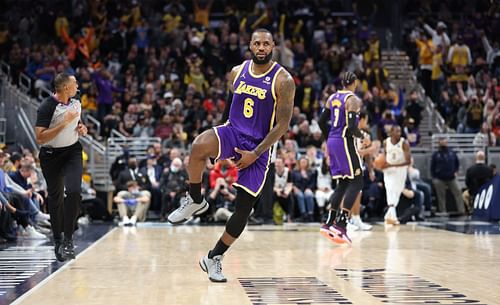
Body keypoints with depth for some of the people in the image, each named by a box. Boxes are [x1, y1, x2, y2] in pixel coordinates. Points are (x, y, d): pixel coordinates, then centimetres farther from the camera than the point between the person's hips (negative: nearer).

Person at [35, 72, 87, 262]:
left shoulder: (76, 104, 1)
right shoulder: (47, 107, -18)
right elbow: (40, 138, -25)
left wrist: (82, 129, -2)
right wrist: (64, 122, -28)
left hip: (72, 152, 3)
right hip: (51, 155, -3)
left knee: (73, 191, -18)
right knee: (55, 198, 7)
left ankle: (68, 240, -12)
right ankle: (57, 241, 24)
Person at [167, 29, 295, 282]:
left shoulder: (283, 80, -10)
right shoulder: (237, 72, 4)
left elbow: (283, 124, -11)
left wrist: (255, 153, -16)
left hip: (258, 147, -2)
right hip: (232, 132, 2)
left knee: (244, 207, -2)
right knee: (199, 145, -34)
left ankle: (214, 258, 16)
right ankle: (195, 201, -11)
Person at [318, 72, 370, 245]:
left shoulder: (332, 98, 12)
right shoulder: (353, 100, -11)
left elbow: (322, 122, 13)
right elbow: (351, 127, -20)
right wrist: (364, 136, -3)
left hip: (332, 141, 8)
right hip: (345, 142, -8)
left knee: (343, 183, 14)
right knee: (356, 181, -2)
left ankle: (329, 223, 8)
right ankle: (340, 224, -11)